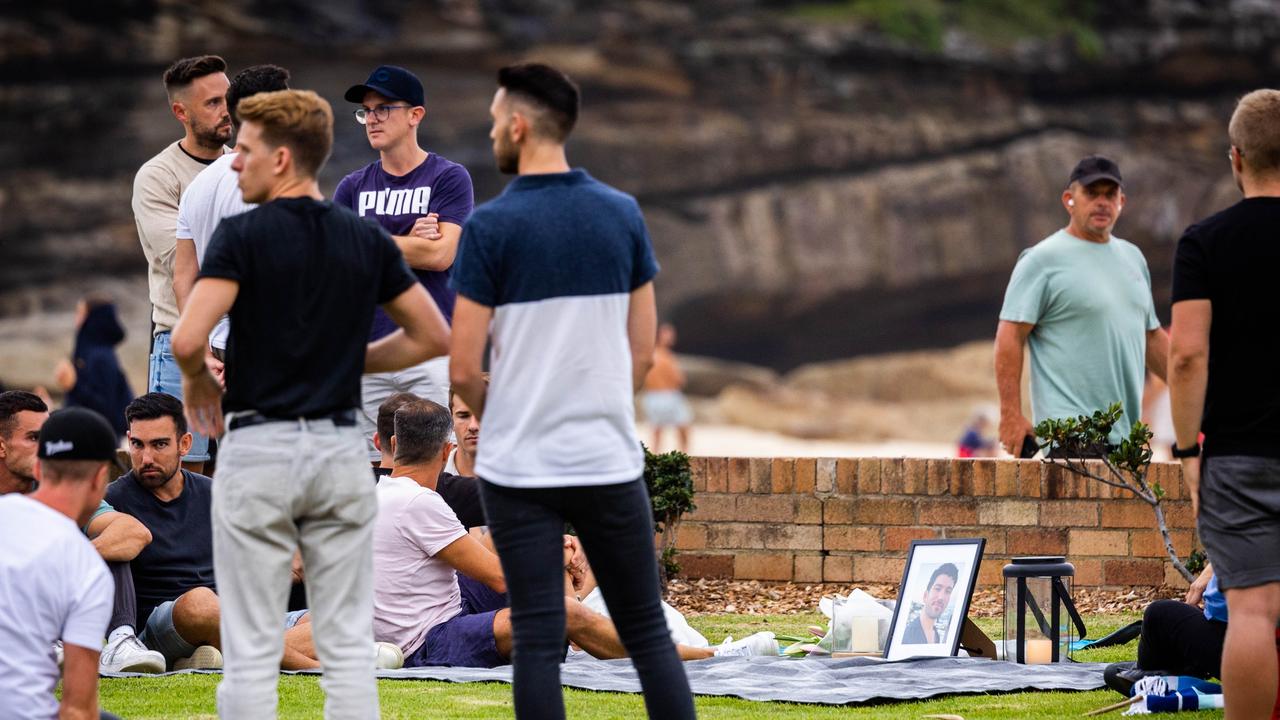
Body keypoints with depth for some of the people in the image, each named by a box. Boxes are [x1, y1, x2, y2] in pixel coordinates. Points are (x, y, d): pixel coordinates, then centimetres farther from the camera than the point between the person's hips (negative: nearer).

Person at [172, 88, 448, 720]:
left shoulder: (242, 236, -10)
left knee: (252, 650, 0)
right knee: (348, 644, 6)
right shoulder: (367, 241, 5)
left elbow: (187, 340, -21)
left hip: (258, 450, -4)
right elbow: (435, 337, 10)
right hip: (341, 448, 4)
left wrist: (197, 382, 1)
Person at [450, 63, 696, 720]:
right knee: (646, 629, 10)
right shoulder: (621, 213, 2)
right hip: (609, 461, 3)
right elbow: (643, 350, 6)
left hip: (519, 468, -3)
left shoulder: (490, 225, -10)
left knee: (538, 640, 0)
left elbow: (463, 369, -9)